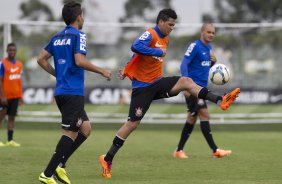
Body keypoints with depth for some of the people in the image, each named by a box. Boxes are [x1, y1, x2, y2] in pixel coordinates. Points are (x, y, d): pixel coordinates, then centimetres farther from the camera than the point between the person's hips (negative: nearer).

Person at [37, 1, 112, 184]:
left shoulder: (58, 37, 15)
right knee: (70, 133, -7)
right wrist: (102, 71, -9)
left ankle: (60, 165, 5)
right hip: (73, 92, -9)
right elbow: (79, 61, -19)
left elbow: (41, 59, 15)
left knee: (86, 128, 15)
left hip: (61, 91, 9)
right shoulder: (78, 35, -8)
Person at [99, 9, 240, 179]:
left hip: (158, 82, 7)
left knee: (186, 81, -17)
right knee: (133, 123, -7)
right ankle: (107, 159, 3)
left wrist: (127, 70, 14)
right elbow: (136, 47, -34)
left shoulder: (165, 39, 12)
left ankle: (220, 101, -33)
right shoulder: (150, 34, -13)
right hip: (143, 86, -7)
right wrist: (159, 52, -29)